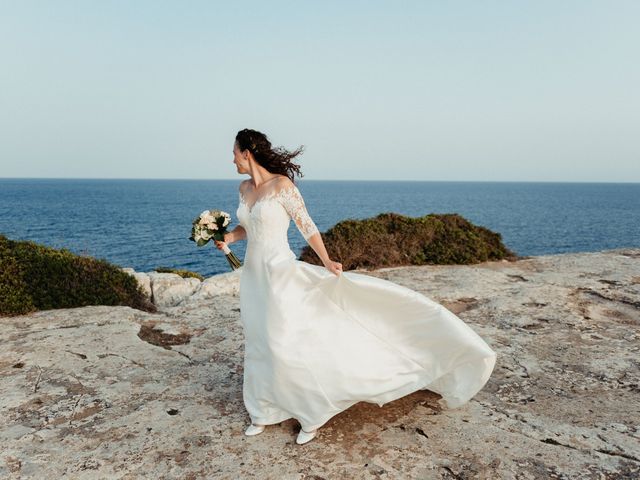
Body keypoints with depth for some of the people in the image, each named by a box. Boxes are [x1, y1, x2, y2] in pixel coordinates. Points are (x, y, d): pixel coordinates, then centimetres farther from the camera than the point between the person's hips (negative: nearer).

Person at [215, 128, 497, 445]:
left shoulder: (282, 185, -14)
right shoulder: (244, 189, 8)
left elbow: (307, 226, -12)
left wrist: (326, 261, -21)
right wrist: (228, 237, 0)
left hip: (280, 273, -8)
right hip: (254, 276, 8)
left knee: (287, 346, -5)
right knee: (258, 346, 15)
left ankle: (312, 414, 16)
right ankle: (265, 412, 31)